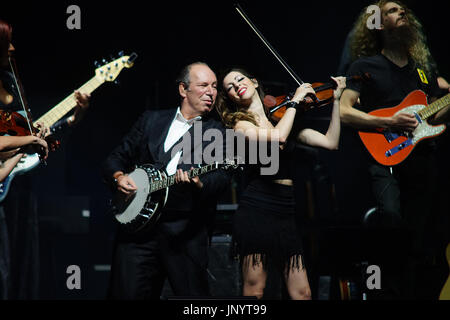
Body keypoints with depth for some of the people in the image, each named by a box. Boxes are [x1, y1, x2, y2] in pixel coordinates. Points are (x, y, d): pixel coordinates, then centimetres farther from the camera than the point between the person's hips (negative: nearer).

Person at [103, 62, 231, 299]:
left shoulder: (217, 132, 9)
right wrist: (118, 177, -4)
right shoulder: (151, 119, 17)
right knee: (126, 294, -3)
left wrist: (199, 184, -28)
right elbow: (116, 158, 18)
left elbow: (221, 176, -7)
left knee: (193, 294, -5)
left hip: (185, 230, -2)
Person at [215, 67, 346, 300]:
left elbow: (330, 143, 10)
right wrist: (295, 101, -8)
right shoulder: (242, 125, -1)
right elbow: (277, 137, -21)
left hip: (286, 213, 5)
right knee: (254, 291, -5)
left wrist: (336, 99, 10)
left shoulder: (282, 119, 16)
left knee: (302, 293, 0)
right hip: (256, 211, -5)